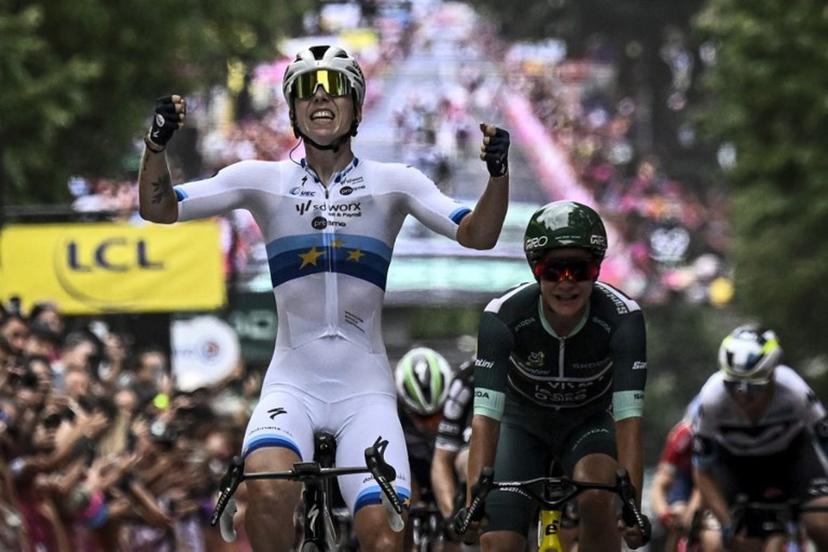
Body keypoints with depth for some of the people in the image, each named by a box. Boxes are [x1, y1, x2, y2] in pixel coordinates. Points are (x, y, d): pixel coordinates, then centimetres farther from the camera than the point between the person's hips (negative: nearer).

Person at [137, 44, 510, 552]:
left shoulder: (392, 183, 3)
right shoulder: (265, 181, 4)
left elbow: (477, 234, -6)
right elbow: (158, 208, 2)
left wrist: (498, 172, -24)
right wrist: (157, 144, -17)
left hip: (365, 386, 0)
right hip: (292, 381, 0)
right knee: (268, 490, -31)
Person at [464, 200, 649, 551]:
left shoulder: (622, 317, -29)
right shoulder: (503, 316, -30)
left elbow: (628, 416, -35)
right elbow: (485, 416, -35)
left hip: (589, 423, 0)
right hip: (524, 425, 0)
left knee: (596, 494, -32)